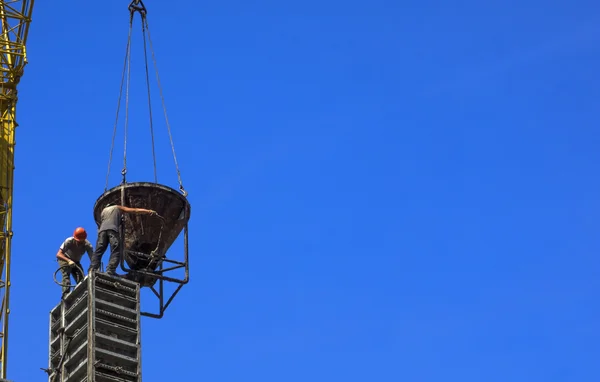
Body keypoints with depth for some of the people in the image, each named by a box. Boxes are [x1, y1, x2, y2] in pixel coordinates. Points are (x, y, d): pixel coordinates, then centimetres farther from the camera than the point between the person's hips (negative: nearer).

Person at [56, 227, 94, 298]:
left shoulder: (87, 245, -28)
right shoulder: (69, 241, -34)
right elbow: (58, 254, -39)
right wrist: (68, 261, -55)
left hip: (76, 261, 3)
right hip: (64, 259, -3)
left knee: (81, 278, -17)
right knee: (66, 275, -26)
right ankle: (66, 295, -34)